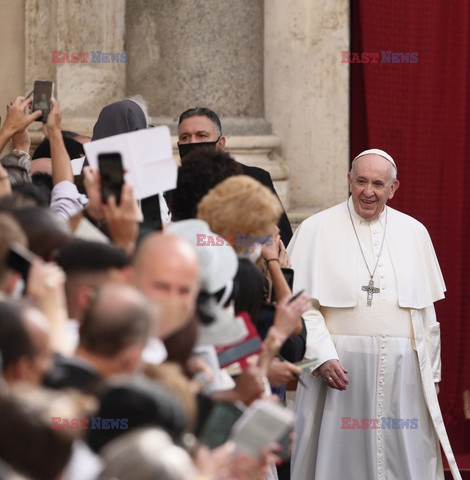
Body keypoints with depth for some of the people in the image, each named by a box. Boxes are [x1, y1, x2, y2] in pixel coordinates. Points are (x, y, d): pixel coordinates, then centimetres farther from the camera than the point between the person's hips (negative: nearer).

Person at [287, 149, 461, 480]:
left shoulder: (414, 233, 10)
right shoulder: (316, 230, 1)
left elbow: (426, 308, 12)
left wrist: (432, 372, 10)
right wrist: (323, 356, -16)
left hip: (403, 368, 3)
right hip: (341, 365, -3)